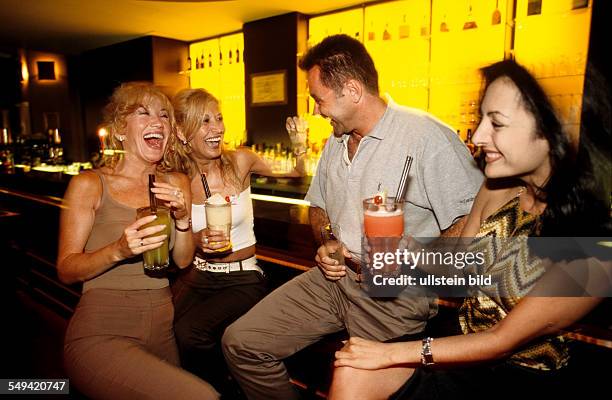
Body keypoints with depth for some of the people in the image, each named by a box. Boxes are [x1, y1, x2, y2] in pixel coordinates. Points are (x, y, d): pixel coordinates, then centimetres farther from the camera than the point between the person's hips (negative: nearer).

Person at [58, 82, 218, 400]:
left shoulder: (176, 183, 9)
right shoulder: (89, 184, -3)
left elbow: (183, 261, 7)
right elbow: (65, 270, -5)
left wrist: (182, 218, -11)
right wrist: (118, 251, -23)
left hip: (163, 331, 5)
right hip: (101, 334, -4)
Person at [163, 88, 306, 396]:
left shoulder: (239, 161, -5)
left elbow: (297, 171, 8)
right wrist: (198, 240, -13)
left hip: (243, 278, -2)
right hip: (196, 277, 3)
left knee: (189, 331, -25)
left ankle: (220, 389, 8)